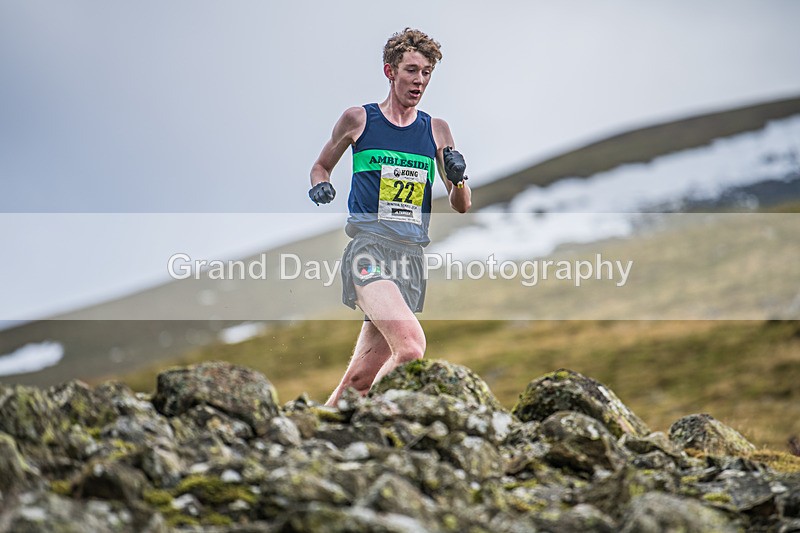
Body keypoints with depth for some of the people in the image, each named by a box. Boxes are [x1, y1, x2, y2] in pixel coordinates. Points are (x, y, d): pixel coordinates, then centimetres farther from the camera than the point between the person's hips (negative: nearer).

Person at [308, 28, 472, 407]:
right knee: (411, 347, -28)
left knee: (362, 376, 1)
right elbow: (321, 166, 22)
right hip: (369, 246, -4)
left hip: (412, 255, 4)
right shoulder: (358, 119, 7)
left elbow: (462, 207, 15)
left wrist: (458, 179, -7)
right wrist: (321, 186, -1)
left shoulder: (437, 130, 14)